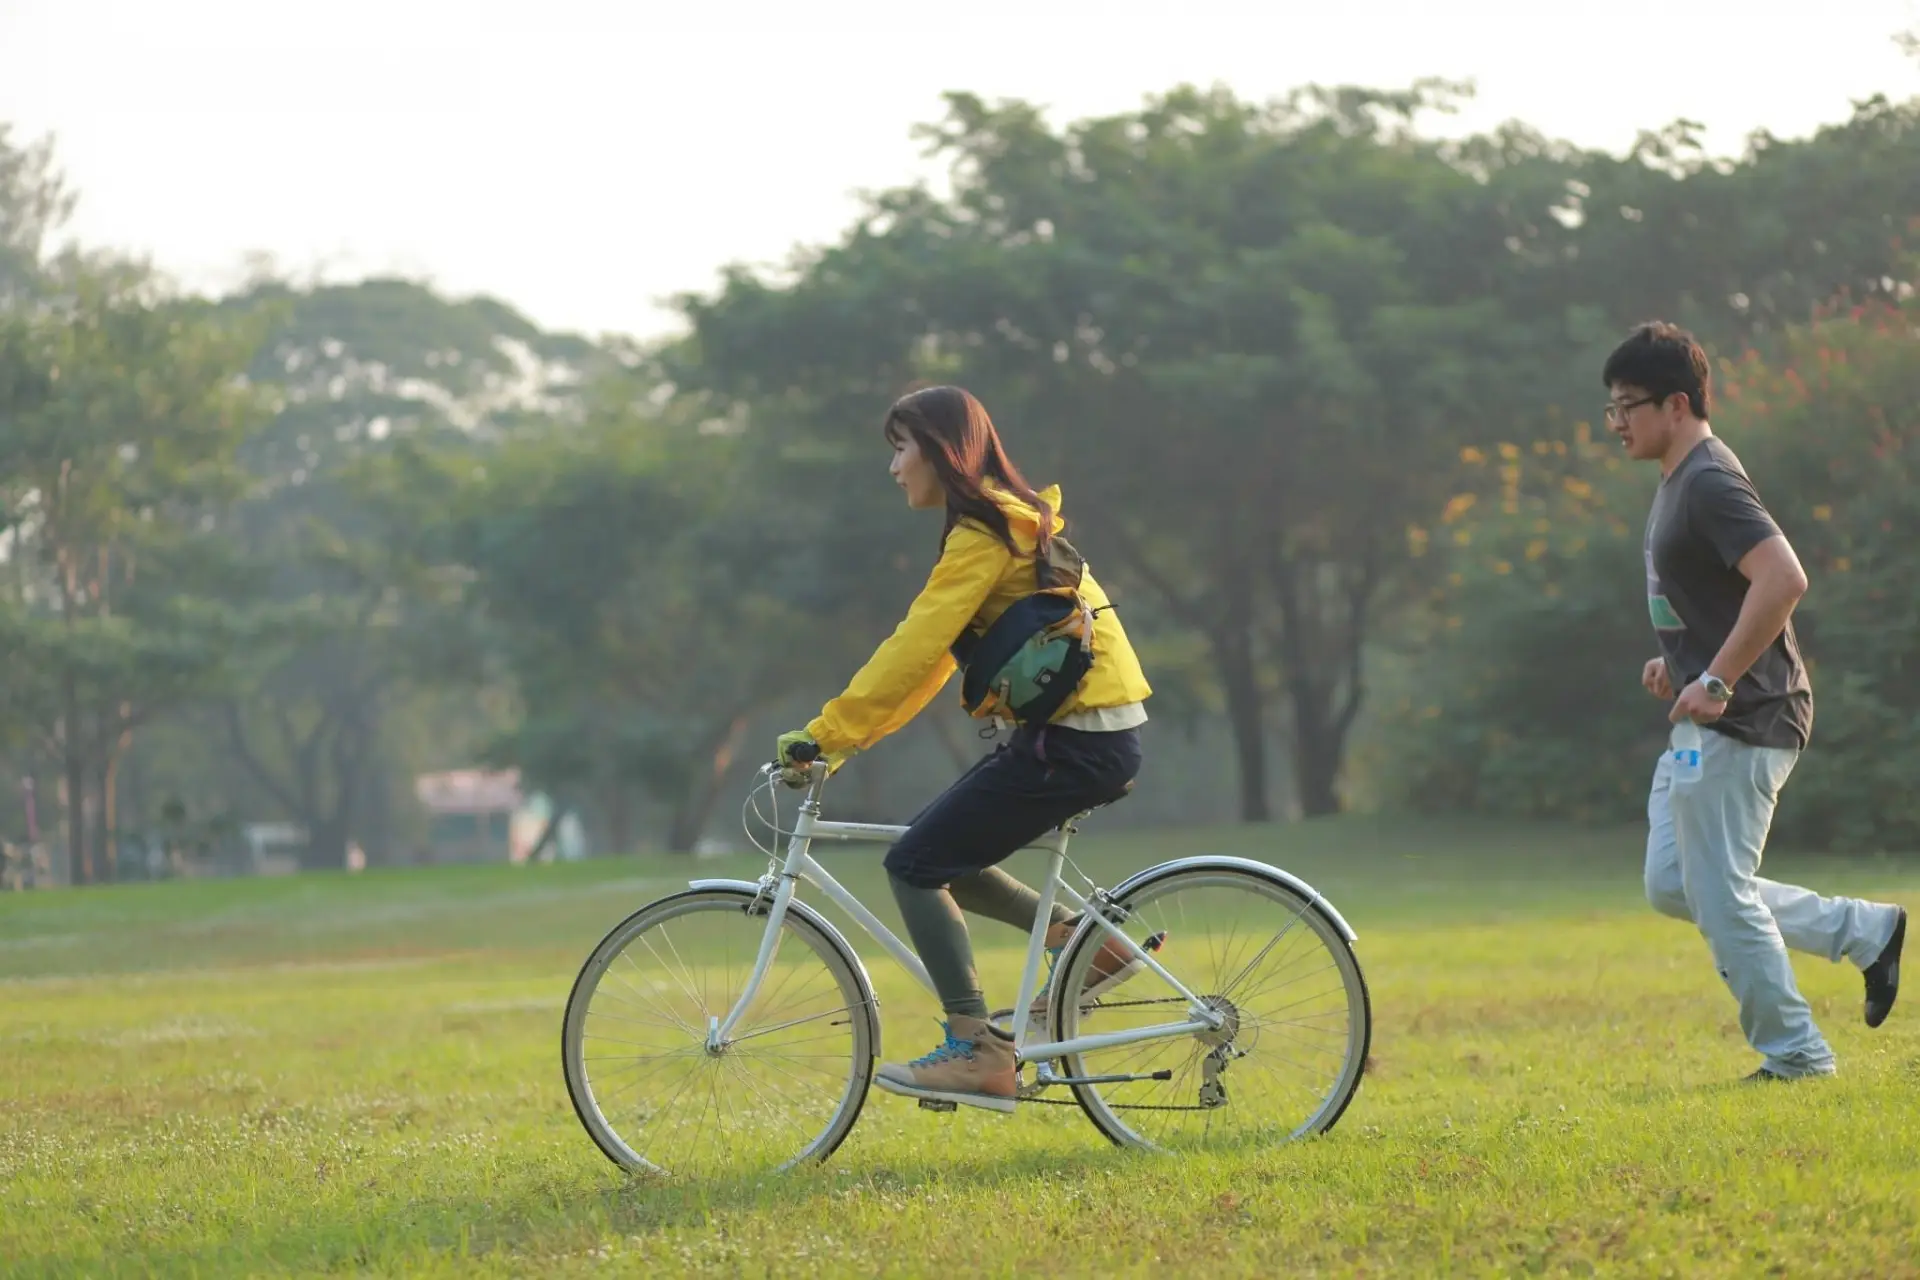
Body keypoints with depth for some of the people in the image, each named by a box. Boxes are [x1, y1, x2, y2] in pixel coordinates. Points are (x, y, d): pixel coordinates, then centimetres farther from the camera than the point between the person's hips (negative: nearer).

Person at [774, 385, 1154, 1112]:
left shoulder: (983, 533, -13)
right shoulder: (1006, 522, 18)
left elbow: (915, 649, -19)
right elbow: (929, 654, 18)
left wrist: (827, 732, -17)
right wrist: (844, 734, 13)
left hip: (1077, 743, -10)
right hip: (1089, 730, 10)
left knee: (916, 865, -9)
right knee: (939, 857, 12)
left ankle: (978, 1053, -9)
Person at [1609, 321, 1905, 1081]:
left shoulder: (1710, 484, -17)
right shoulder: (1677, 483, 15)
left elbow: (1784, 578, -29)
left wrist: (1717, 680, -28)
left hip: (1740, 724, -11)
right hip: (1706, 724, 11)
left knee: (1719, 897, -4)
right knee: (1672, 886, 12)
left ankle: (1796, 1056, 8)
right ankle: (1864, 933, 17)